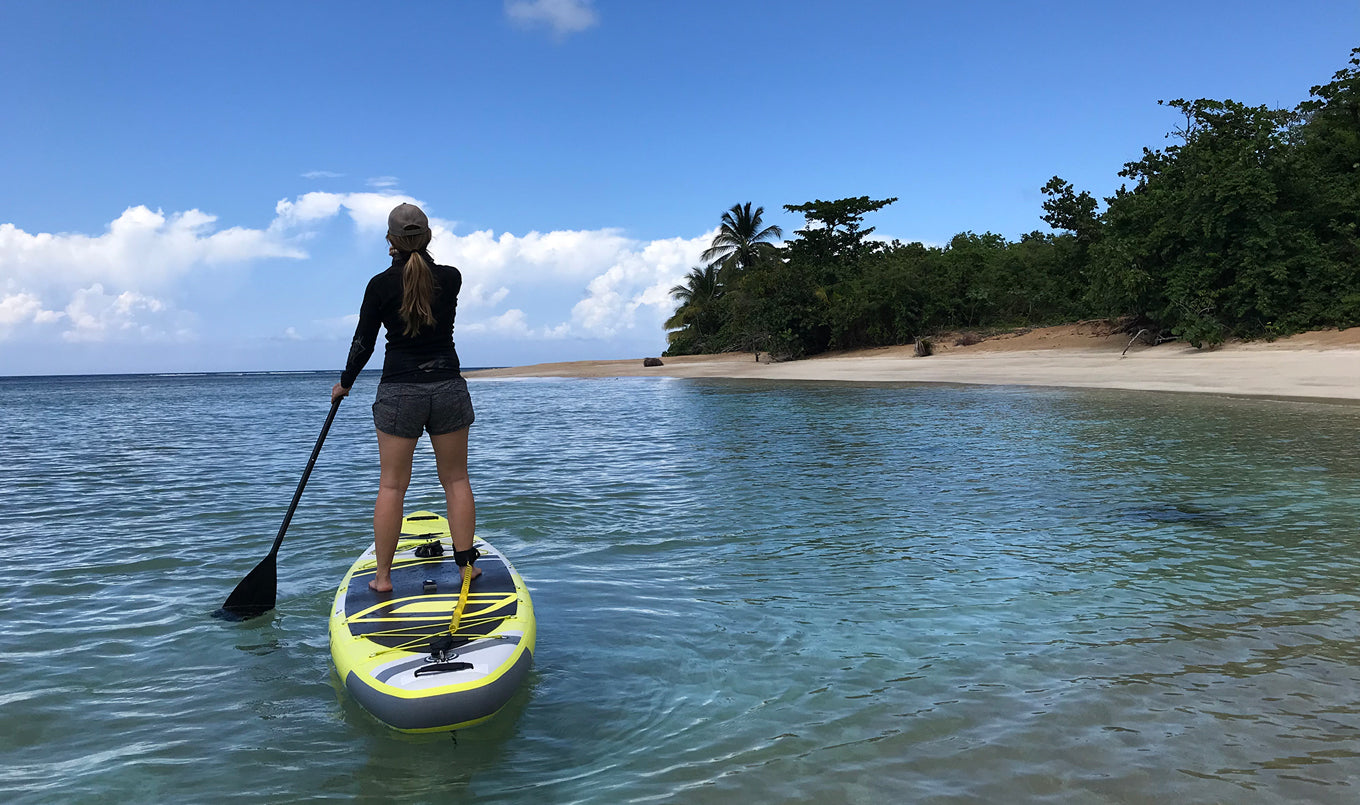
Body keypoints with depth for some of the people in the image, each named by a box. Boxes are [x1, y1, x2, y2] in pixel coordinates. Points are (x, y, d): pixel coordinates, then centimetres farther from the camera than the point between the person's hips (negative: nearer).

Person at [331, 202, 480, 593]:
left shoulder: (381, 285, -5)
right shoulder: (452, 278, 0)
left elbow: (363, 343, 2)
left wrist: (344, 384, 16)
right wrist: (413, 256, 23)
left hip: (399, 392, -1)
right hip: (449, 388, 2)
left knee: (392, 485, 5)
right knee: (456, 479, 11)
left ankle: (383, 575, 11)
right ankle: (466, 564, 14)